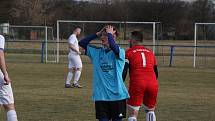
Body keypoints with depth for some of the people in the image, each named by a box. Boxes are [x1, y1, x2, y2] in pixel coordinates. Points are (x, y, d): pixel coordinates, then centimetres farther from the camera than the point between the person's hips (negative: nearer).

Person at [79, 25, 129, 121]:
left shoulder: (120, 52, -5)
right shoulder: (97, 52, 10)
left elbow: (113, 47, -27)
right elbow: (82, 43, 8)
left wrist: (109, 33, -10)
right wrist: (97, 34, 5)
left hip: (117, 95, -3)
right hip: (100, 96, 4)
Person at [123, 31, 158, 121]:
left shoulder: (129, 52, 8)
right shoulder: (150, 52, 22)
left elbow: (123, 71, -3)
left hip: (137, 83, -4)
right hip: (152, 83, 4)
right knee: (150, 110, 24)